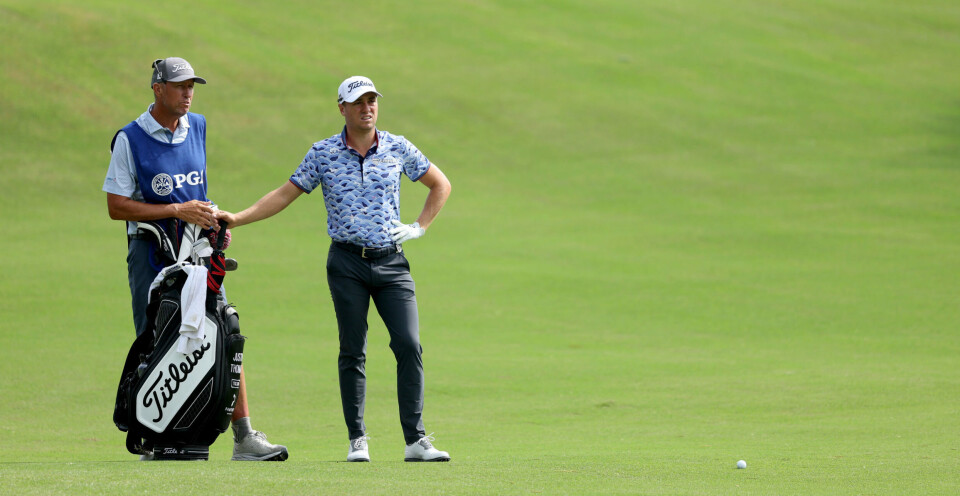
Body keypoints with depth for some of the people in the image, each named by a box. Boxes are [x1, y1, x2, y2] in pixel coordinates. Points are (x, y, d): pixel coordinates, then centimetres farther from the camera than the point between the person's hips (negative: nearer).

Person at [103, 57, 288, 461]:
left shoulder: (198, 128, 12)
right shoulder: (130, 139, -7)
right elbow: (116, 207, -10)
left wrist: (214, 222, 8)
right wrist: (178, 210, -16)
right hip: (151, 251, -5)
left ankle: (244, 438, -5)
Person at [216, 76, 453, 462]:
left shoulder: (398, 149, 5)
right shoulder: (323, 153, 2)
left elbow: (440, 185, 17)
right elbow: (285, 195, 4)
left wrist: (420, 227, 7)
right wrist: (236, 219, -5)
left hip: (392, 262, 1)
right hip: (347, 262, -1)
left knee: (409, 346, -8)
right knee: (352, 353, 0)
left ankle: (416, 441, -6)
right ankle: (357, 440, 7)